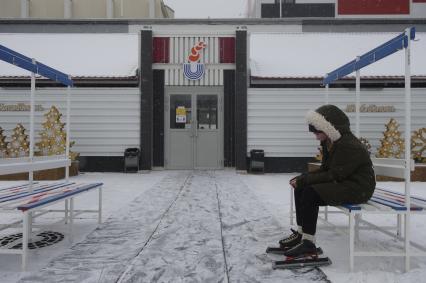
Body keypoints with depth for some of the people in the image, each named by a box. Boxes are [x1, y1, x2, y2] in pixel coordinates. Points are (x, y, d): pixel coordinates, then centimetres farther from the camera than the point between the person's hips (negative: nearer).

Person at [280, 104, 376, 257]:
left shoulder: (349, 146, -22)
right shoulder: (330, 143, 8)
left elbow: (334, 176, -25)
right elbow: (324, 169, 9)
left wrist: (305, 180, -22)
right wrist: (302, 178, -6)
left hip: (357, 187, -10)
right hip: (341, 183, 10)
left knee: (310, 193, -26)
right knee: (300, 188, -2)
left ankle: (308, 242, -17)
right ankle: (300, 233, 5)